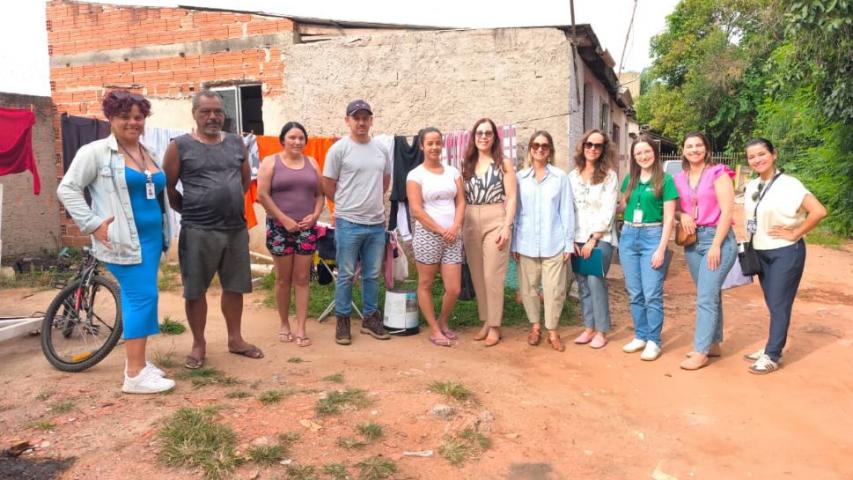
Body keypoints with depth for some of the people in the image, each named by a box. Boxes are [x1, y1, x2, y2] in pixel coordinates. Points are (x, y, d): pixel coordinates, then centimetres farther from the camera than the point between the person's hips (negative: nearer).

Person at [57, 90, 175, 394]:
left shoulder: (148, 153, 15)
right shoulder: (95, 152, -6)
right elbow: (67, 189, -8)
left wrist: (164, 231, 14)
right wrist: (93, 224, -15)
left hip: (151, 237, 7)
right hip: (123, 240, -7)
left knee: (137, 299, 13)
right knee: (142, 297, -12)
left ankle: (136, 361, 24)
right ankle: (135, 374, -6)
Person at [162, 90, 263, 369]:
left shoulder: (236, 143, 9)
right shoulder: (180, 146, -3)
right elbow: (167, 188, 0)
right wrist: (189, 210, 5)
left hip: (237, 229, 4)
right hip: (198, 232, -4)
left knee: (234, 286, 13)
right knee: (195, 290, 5)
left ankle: (235, 339, 27)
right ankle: (199, 344, 20)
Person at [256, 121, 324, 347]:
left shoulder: (311, 163, 11)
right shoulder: (270, 162, 0)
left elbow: (320, 194, 12)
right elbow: (262, 195, -8)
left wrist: (315, 215, -6)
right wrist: (284, 219, -13)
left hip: (306, 229, 3)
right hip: (279, 228, -2)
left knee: (302, 279, 2)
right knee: (283, 279, 6)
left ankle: (301, 329, 5)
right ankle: (284, 324, 21)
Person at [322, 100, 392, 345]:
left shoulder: (381, 149, 8)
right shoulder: (339, 148, -6)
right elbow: (328, 185, -3)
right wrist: (348, 204, 7)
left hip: (377, 223, 5)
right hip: (348, 223, -5)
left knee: (372, 275, 13)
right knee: (346, 275, 4)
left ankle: (371, 318, 25)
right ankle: (342, 321, 15)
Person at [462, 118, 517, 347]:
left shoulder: (504, 163, 2)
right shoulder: (466, 164, 12)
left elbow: (511, 198, -3)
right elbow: (462, 199, 13)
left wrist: (506, 227, -12)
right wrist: (460, 226, 5)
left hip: (495, 221, -4)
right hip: (470, 223, 4)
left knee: (492, 275, -4)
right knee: (477, 276, 8)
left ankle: (494, 326, 5)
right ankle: (485, 321, 19)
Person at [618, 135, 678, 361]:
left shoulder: (665, 179, -4)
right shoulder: (629, 180, 10)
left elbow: (669, 217, -8)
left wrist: (661, 249, -13)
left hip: (652, 236, -5)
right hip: (628, 236, 5)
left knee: (652, 294, -3)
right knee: (634, 293, 9)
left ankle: (653, 341, 8)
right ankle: (640, 336, 21)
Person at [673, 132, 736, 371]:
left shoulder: (718, 173, -7)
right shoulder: (679, 178, 8)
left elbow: (727, 211, -13)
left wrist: (716, 245, -16)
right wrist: (682, 215, -6)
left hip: (717, 238, -5)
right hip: (692, 240, 6)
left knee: (706, 297, -8)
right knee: (710, 295, 14)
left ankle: (700, 352, -3)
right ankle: (713, 344, 24)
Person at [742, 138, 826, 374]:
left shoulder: (789, 184, -15)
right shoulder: (751, 187, 6)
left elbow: (819, 212, -24)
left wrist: (794, 234, -17)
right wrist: (748, 244, 8)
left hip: (786, 252, -7)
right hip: (761, 252, 7)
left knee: (779, 305, -1)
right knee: (772, 304, 14)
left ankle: (772, 356, 5)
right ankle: (772, 348, 25)